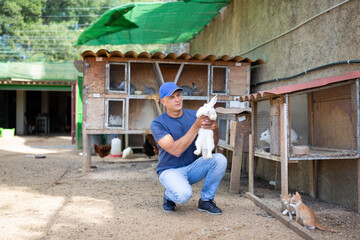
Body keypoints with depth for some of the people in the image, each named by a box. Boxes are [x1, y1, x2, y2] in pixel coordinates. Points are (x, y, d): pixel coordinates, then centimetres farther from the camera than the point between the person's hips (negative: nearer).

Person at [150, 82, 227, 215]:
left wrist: (215, 129, -27)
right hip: (170, 170, -4)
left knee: (220, 159, -22)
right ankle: (169, 195, 5)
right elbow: (176, 150, -27)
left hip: (193, 167, 5)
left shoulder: (194, 115, -1)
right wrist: (196, 126, -32)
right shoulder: (157, 124, -13)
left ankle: (206, 200, -3)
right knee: (184, 195, -34)